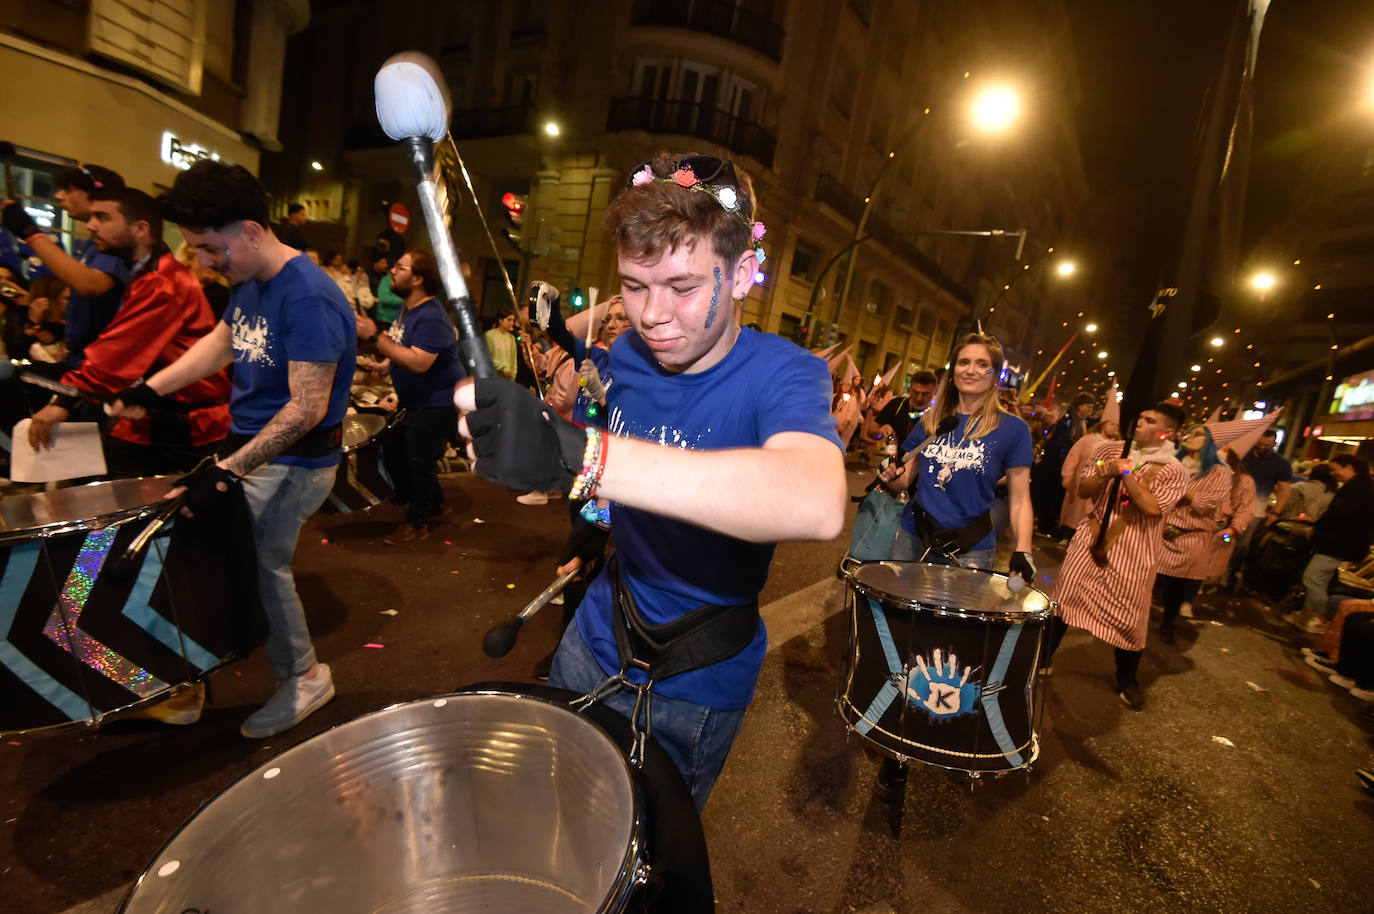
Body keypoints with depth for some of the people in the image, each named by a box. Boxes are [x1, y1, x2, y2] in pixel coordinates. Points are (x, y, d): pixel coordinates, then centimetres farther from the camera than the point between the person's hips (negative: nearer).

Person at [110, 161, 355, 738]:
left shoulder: (308, 299, -25)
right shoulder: (249, 283, 5)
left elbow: (307, 409, -28)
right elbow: (220, 343, 22)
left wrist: (226, 471, -26)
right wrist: (150, 389, 11)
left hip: (293, 463, -9)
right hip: (252, 445, 9)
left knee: (262, 567, 2)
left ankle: (305, 678, 22)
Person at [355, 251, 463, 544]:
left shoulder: (432, 317, -25)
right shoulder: (409, 308, 8)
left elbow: (419, 362, -35)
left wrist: (374, 336, -33)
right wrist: (385, 365, 8)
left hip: (437, 403, -11)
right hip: (415, 400, 11)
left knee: (420, 461, -1)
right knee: (408, 454, 20)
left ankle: (417, 523, 16)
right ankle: (435, 504, 38)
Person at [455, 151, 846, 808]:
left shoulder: (780, 374, -27)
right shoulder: (628, 355, -8)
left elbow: (818, 505, -51)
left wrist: (574, 453, -59)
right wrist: (598, 531, 1)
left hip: (692, 687, -5)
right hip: (596, 638, 6)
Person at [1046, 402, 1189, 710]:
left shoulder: (1174, 472, -3)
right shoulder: (1110, 450, 5)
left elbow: (1152, 507, -19)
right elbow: (1083, 490, 2)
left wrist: (1126, 472, -20)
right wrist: (1105, 473, -16)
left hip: (1132, 554, -2)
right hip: (1091, 539, 2)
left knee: (1129, 617, 5)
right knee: (1064, 598, 5)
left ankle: (1127, 679, 28)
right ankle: (1043, 658, 22)